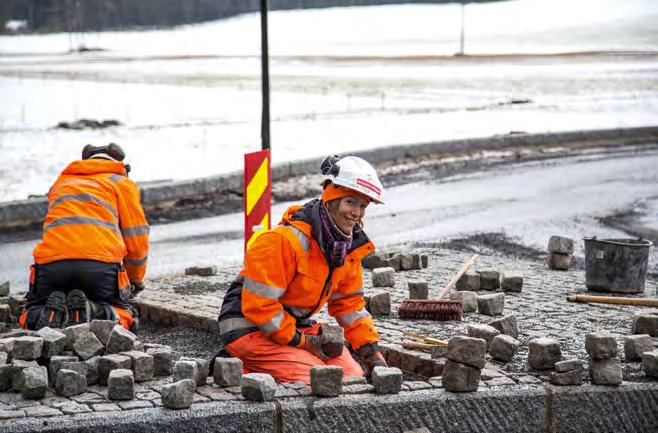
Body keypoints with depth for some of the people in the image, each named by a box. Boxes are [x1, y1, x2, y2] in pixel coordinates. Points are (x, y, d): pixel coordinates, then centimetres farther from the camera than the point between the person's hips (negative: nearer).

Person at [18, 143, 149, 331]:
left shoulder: (60, 182, 33)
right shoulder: (123, 183, 20)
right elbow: (136, 238, 18)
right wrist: (136, 279, 34)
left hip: (50, 261, 3)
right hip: (100, 263, -3)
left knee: (31, 316, 22)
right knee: (123, 315, 16)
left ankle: (52, 313, -12)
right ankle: (91, 311, -16)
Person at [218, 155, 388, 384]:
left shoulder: (349, 245, 2)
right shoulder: (285, 241, -25)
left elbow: (349, 303, 13)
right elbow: (258, 304, -24)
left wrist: (371, 352, 4)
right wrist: (300, 341, -18)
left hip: (297, 326, 9)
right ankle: (242, 370, -5)